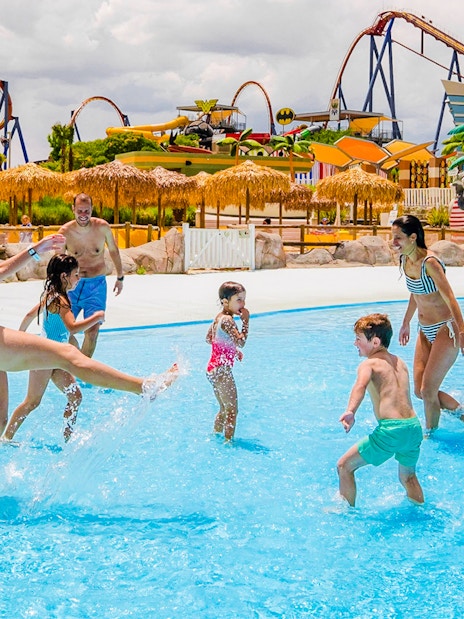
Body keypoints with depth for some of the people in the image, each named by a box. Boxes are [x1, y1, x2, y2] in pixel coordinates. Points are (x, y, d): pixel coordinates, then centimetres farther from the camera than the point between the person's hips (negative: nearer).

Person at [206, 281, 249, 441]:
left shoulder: (219, 317, 8)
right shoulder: (227, 320, -21)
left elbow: (209, 339, 20)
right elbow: (240, 342, -28)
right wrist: (245, 321, -22)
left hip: (213, 368, 10)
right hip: (222, 370, -10)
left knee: (224, 409, 22)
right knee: (232, 410, -1)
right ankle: (228, 441, 1)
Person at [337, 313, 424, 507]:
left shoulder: (369, 363, -2)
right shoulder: (400, 362, 18)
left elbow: (361, 385, -24)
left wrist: (350, 411, -40)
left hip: (390, 429, -7)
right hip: (414, 428, 7)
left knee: (344, 466, 8)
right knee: (408, 476, 31)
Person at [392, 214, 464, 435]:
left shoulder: (429, 262, -22)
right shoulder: (405, 260, 2)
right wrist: (406, 323, 25)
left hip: (445, 330, -8)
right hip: (425, 331, 8)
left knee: (428, 390, -5)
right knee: (420, 390, 8)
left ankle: (430, 434, 17)